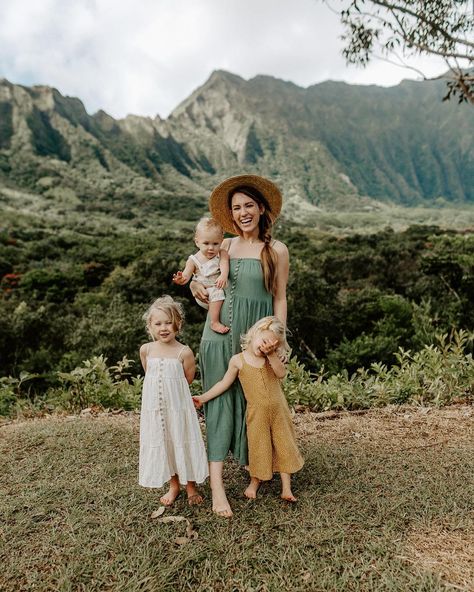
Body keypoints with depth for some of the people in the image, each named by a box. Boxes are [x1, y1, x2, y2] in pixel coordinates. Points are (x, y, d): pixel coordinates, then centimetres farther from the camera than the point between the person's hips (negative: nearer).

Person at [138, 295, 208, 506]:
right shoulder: (146, 349, -3)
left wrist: (172, 388, -1)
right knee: (161, 445, 14)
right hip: (154, 407, 4)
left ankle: (191, 488, 28)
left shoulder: (184, 352, -14)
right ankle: (173, 486, 34)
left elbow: (188, 380, -4)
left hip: (178, 406, -3)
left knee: (183, 444, 7)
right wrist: (160, 388, 6)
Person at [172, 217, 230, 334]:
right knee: (217, 293, -30)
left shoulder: (222, 254, -2)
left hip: (220, 288, 4)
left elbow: (224, 265, -23)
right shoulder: (193, 260, -4)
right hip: (204, 295, -4)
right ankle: (214, 323, -25)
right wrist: (181, 279, -38)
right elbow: (186, 275, -11)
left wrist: (223, 276, -48)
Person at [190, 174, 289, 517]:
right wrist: (195, 286, -2)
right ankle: (217, 486, 2)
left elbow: (280, 299, 0)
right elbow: (208, 285, 20)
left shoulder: (277, 251, 0)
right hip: (221, 332, 2)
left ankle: (252, 462, 33)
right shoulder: (224, 246, 8)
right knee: (220, 401, -1)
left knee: (254, 401, 7)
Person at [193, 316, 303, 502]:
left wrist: (271, 355, -19)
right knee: (258, 447, 8)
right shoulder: (238, 360, -7)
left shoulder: (271, 358, 2)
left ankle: (286, 488, 19)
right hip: (256, 412, -2)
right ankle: (255, 481, 33)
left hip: (278, 409, 3)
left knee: (283, 446, 8)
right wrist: (203, 398, -4)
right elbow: (224, 383, -2)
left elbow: (281, 373, -13)